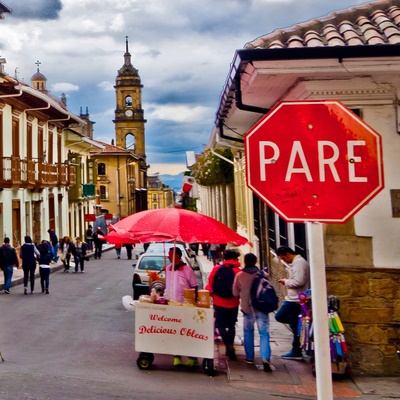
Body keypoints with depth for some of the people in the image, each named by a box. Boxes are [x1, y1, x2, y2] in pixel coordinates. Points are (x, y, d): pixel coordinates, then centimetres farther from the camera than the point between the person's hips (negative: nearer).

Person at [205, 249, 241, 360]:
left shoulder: (216, 269, -5)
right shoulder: (238, 271, -8)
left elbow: (210, 284, 1)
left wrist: (211, 293, 17)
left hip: (219, 302, 0)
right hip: (233, 303, 0)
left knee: (221, 325, 6)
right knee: (231, 326, 17)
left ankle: (228, 345, -16)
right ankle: (230, 348, 19)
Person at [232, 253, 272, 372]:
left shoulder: (239, 275, -6)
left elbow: (235, 293, 2)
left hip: (247, 307, 1)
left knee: (248, 332, 18)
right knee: (264, 333, -1)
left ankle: (249, 358, 22)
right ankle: (265, 358, -18)